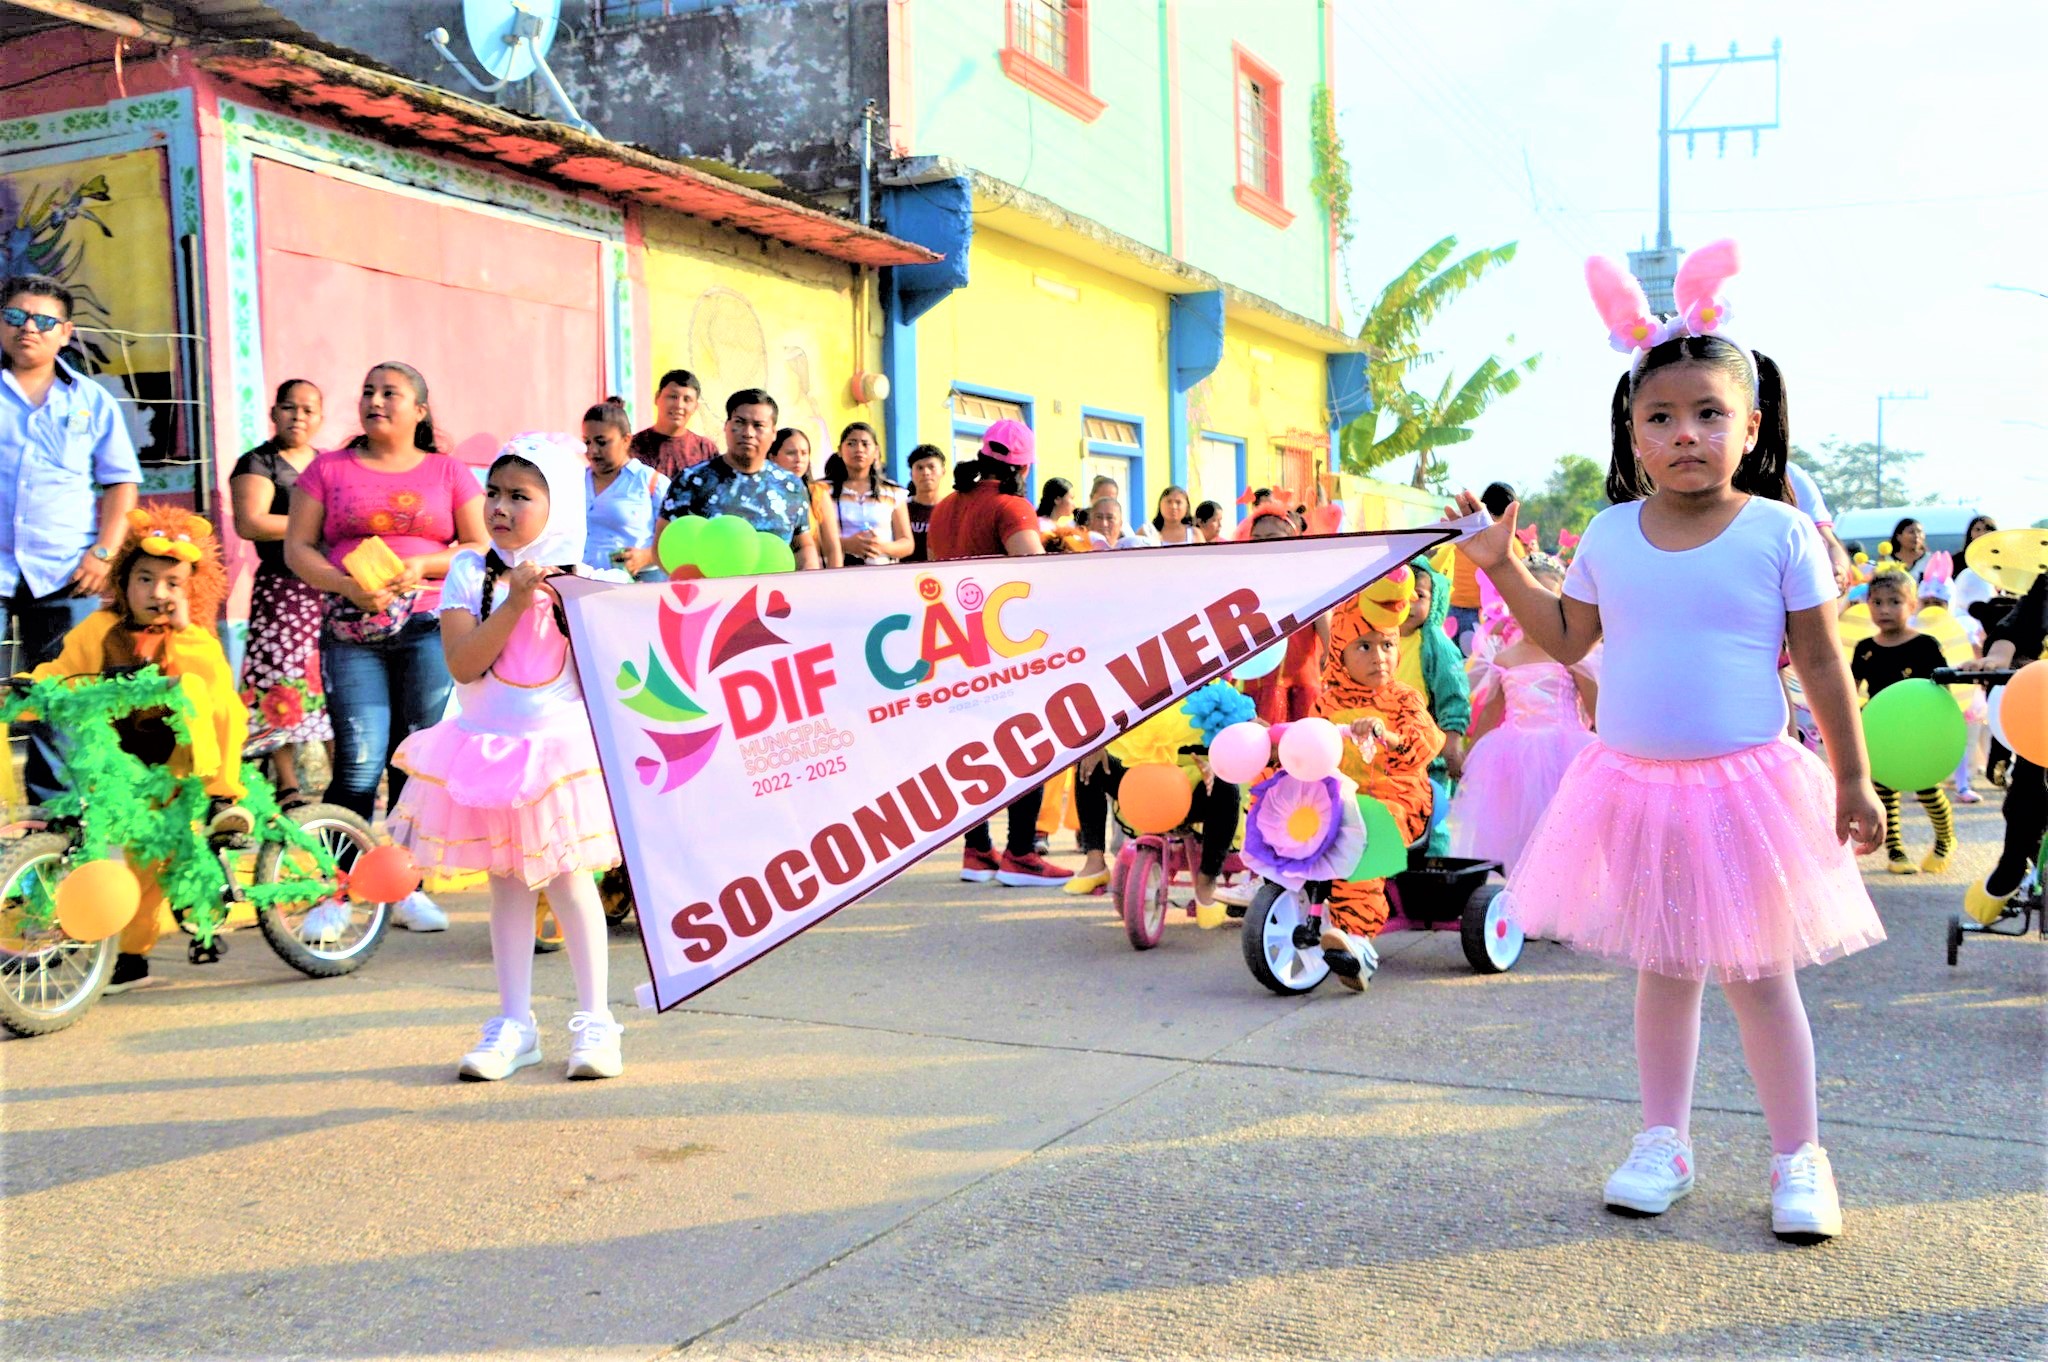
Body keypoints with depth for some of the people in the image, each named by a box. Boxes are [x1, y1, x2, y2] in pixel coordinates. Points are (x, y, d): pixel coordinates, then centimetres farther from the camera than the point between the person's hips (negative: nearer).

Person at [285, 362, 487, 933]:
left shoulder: (448, 472, 13)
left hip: (430, 627, 1)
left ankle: (407, 888, 13)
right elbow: (297, 548, 8)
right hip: (351, 631, 0)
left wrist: (424, 565, -8)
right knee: (360, 764, -10)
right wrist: (348, 585, -10)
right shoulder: (329, 469, 13)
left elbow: (482, 549, 9)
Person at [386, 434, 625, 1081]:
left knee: (567, 877, 0)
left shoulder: (581, 579, -3)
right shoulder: (471, 571, -1)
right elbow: (462, 663, -12)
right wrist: (515, 602, -19)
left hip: (563, 744, -2)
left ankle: (594, 1020, 10)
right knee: (507, 882, 8)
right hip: (489, 749, 2)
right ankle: (514, 1023, 17)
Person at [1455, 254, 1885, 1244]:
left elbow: (1822, 664, -3)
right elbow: (1568, 641, 12)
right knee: (1661, 967, 14)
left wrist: (1853, 778, -2)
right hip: (1633, 785, 3)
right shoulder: (1610, 534, 2)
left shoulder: (1780, 532, -6)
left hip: (1744, 784, -3)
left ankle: (1797, 1158, 22)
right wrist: (1503, 568, 3)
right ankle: (1663, 1143, 28)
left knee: (1757, 972, 5)